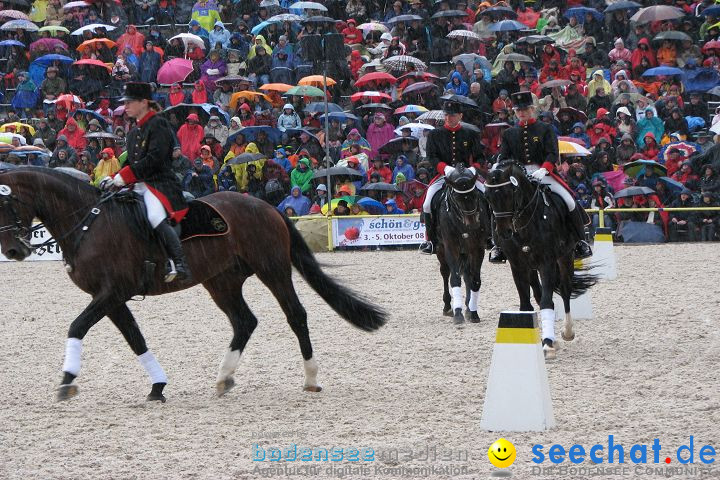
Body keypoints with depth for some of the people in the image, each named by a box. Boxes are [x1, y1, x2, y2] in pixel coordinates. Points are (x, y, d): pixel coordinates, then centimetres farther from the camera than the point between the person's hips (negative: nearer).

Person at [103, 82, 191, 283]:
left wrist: (125, 176, -18)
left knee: (156, 217, -32)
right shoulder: (134, 133, 21)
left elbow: (154, 159, -17)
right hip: (138, 185, 10)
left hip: (160, 182, -10)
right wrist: (114, 178, 4)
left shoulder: (159, 124, -7)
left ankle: (180, 264, -35)